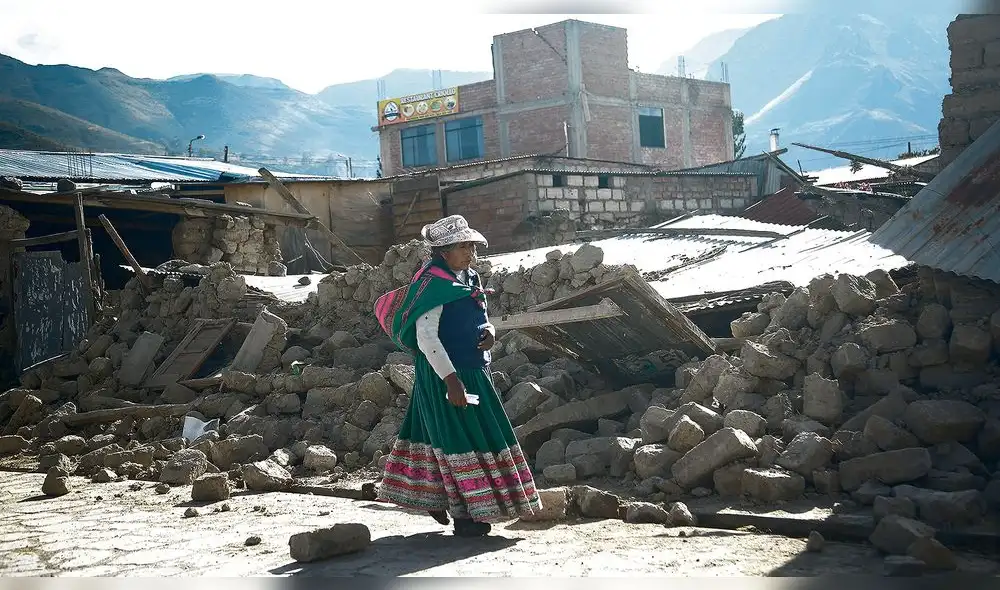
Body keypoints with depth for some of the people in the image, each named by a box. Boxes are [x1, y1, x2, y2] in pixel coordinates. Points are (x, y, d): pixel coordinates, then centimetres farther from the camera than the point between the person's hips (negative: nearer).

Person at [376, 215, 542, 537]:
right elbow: (426, 337, -22)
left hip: (473, 371, 9)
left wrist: (489, 330, -3)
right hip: (445, 374, -9)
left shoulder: (469, 278, 10)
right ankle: (465, 516, 0)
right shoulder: (434, 282, -16)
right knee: (459, 437, -6)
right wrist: (450, 379, -27)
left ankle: (436, 500, 28)